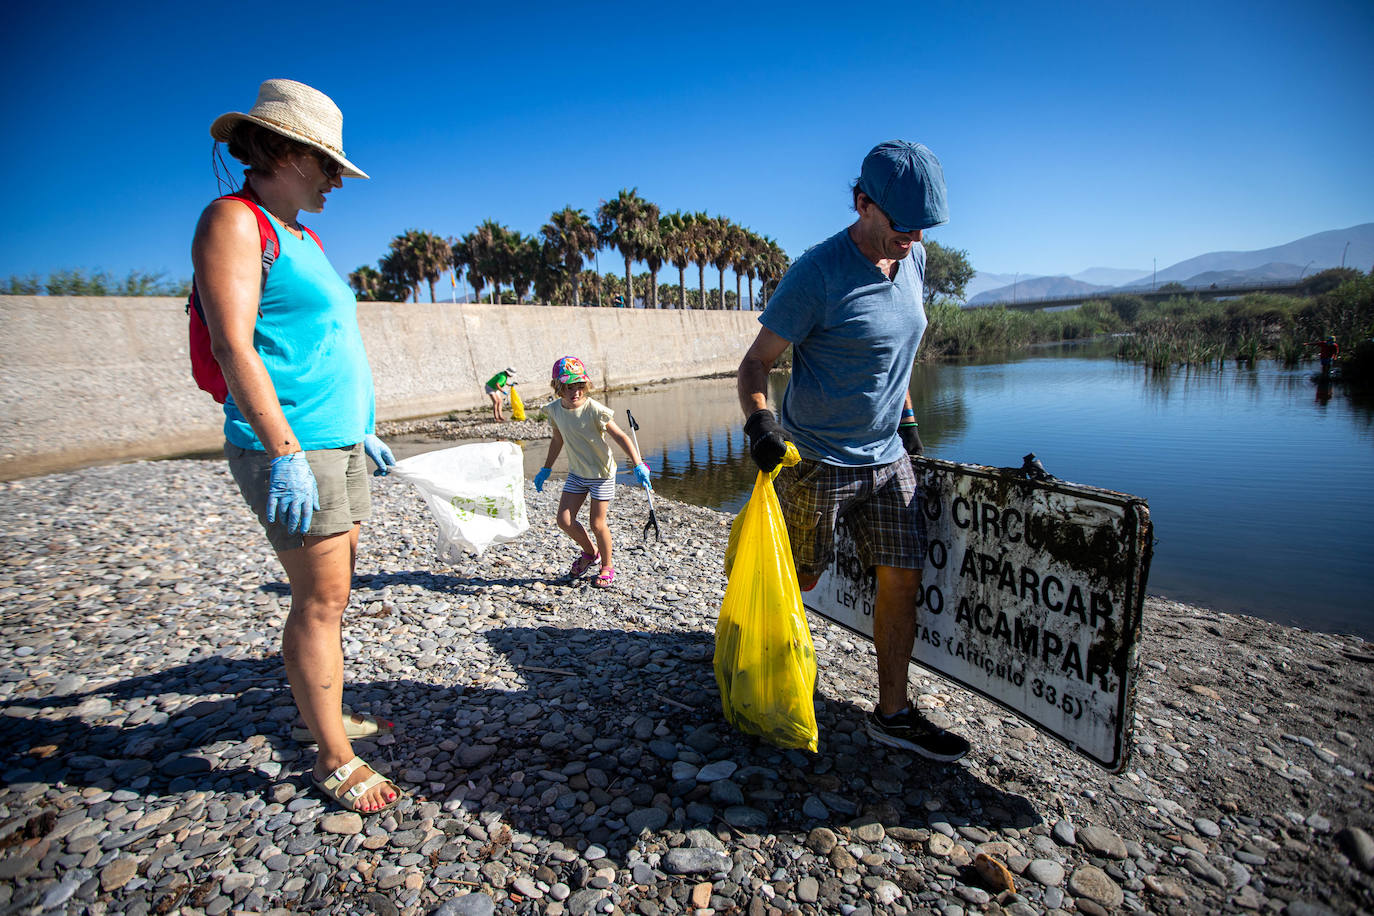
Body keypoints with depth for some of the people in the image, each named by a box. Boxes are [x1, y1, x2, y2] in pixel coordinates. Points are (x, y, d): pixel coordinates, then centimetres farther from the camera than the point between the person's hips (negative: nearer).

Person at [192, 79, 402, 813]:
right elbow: (234, 346, -17)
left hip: (338, 442, 9)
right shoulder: (233, 220, -7)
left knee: (333, 589, 15)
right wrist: (285, 453, -23)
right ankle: (333, 760, 7)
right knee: (320, 599, -5)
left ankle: (327, 714, 29)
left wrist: (365, 430, 23)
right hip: (289, 447, -9)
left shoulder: (302, 239, 20)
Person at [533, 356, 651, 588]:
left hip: (601, 474, -5)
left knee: (597, 523, -1)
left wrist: (638, 465, -29)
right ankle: (590, 552, 28)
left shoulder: (594, 410, -22)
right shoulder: (555, 410, -5)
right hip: (576, 473, 5)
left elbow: (620, 437, -20)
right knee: (564, 520, 0)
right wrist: (545, 469, 16)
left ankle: (607, 566, 23)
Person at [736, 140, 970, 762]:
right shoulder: (817, 273, -17)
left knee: (902, 579, 5)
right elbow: (755, 364, -15)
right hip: (815, 460, -6)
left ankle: (892, 714, 20)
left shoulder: (913, 260, 5)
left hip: (887, 455, 6)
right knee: (797, 582, 8)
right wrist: (759, 422, -32)